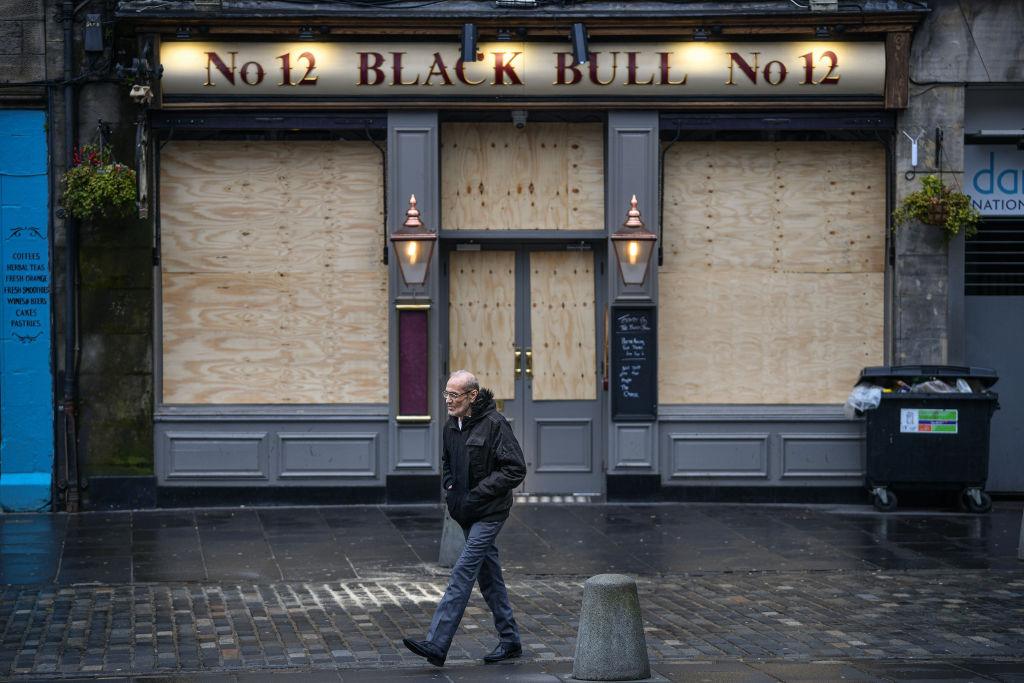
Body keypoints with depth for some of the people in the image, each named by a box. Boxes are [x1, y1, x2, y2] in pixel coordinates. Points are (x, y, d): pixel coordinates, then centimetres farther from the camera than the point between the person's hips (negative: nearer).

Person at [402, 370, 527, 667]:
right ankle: (510, 640, 24)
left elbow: (515, 470, -18)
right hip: (467, 514, 8)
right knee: (489, 576, 13)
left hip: (489, 513, -8)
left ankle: (436, 645, -18)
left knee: (463, 573, -14)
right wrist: (450, 491, 6)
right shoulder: (451, 426, 9)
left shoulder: (494, 424, -15)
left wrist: (476, 494, -19)